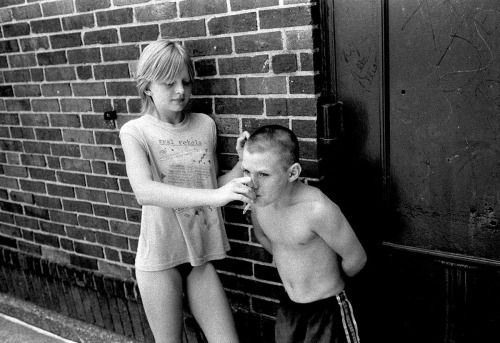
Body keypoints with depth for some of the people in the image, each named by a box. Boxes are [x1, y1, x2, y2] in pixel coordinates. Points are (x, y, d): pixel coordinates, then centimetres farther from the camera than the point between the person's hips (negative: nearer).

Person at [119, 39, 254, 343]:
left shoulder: (205, 125, 3)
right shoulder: (135, 131, -9)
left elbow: (213, 185, 9)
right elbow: (144, 191, -26)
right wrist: (215, 195, -36)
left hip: (200, 253, 3)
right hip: (159, 256, -3)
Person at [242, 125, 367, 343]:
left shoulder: (317, 209, -31)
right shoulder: (258, 200, -12)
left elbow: (356, 259, -17)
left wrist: (331, 281, 1)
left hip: (327, 311, -6)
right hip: (288, 308, 6)